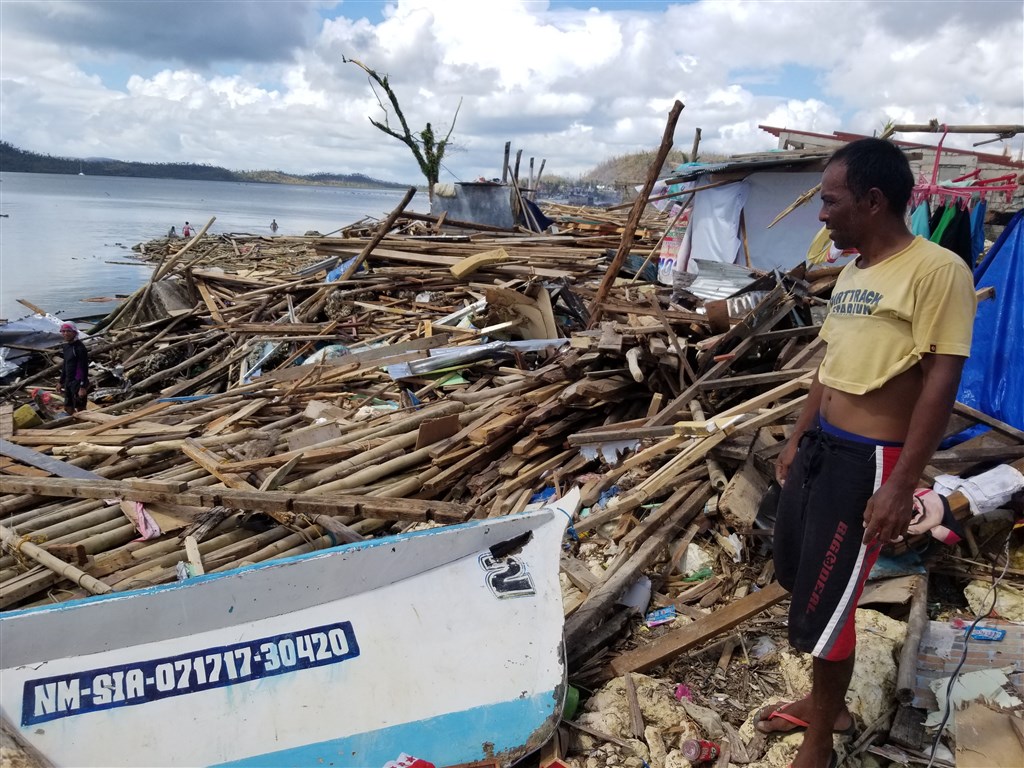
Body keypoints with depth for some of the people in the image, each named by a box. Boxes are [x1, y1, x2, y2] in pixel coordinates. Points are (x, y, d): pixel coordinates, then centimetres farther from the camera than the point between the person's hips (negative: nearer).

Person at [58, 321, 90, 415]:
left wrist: (83, 387, -22)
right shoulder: (66, 346, 10)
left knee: (80, 408, -3)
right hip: (68, 382, 9)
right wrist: (61, 381, 22)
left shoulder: (80, 348, -16)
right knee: (68, 408, 16)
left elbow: (84, 368, -19)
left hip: (78, 382, -9)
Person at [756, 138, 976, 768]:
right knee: (798, 575, 20)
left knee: (822, 608, 1)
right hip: (820, 447, 9)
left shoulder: (936, 270, -16)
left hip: (867, 461, -9)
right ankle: (827, 703, 42)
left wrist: (901, 485, -21)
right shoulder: (852, 273, 10)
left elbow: (941, 383, -19)